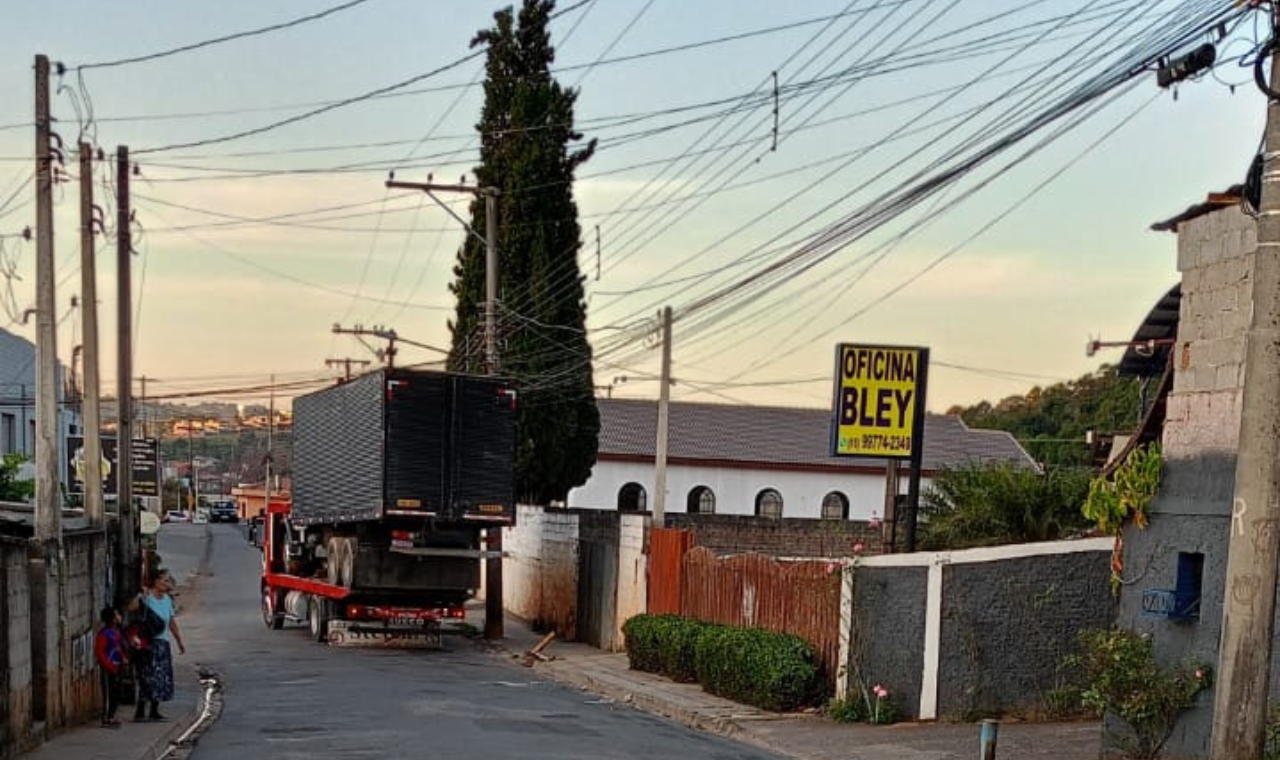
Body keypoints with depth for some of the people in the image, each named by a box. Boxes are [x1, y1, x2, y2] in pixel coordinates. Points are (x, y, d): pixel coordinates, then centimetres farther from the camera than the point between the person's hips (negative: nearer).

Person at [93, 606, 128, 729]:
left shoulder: (117, 631, 9)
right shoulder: (103, 634, -16)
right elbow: (99, 652, -18)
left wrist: (124, 657, 7)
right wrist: (110, 667, -20)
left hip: (117, 667, 8)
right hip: (108, 669, -8)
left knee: (116, 694, 12)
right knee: (108, 694, -5)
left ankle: (111, 717, 21)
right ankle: (106, 720, 1)